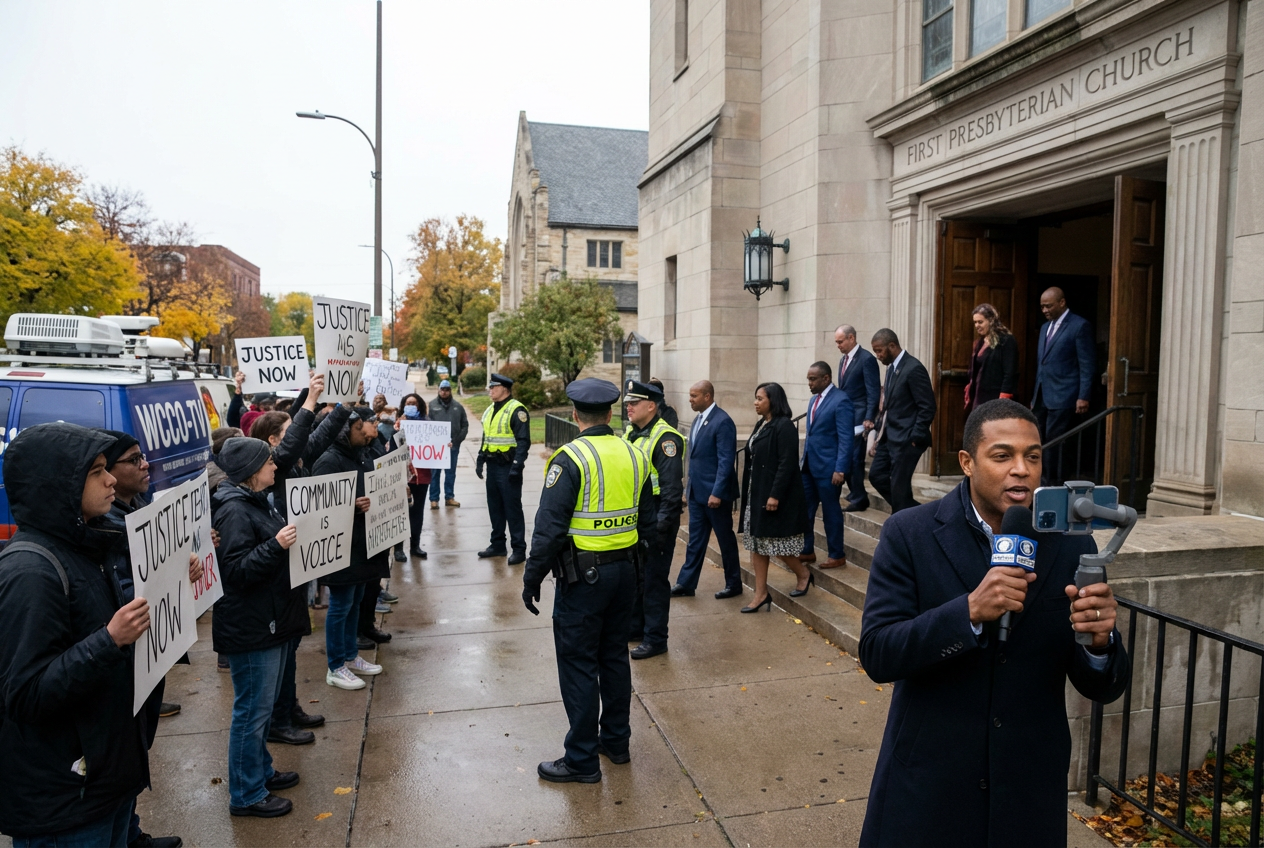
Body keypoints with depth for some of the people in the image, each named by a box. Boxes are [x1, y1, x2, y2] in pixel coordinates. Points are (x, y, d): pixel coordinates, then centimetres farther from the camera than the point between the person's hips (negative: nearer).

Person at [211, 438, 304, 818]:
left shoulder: (257, 502, 11)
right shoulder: (233, 511, -19)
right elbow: (237, 571, -25)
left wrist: (291, 540, 10)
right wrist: (276, 545, -34)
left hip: (271, 621, 10)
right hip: (250, 627, -10)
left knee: (264, 704, 21)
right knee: (252, 709, 2)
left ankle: (260, 771, 36)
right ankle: (246, 794, 15)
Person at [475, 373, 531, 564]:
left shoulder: (517, 410, -13)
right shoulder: (489, 410, 15)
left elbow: (523, 441, -18)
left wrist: (517, 466, -23)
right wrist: (480, 460, 17)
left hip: (508, 467, -8)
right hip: (492, 466, 9)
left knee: (512, 508, -3)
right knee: (495, 507, 15)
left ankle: (519, 549, 5)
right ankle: (498, 544, 26)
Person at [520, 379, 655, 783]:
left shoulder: (570, 459, -16)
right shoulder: (634, 456, 4)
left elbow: (550, 527, -18)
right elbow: (648, 522, 10)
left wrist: (532, 579, -9)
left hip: (583, 575, -7)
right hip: (625, 571, 7)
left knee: (578, 663, 4)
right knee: (614, 655, 19)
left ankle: (582, 760, 14)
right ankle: (616, 740, 32)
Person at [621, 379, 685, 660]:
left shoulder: (665, 438, -17)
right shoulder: (630, 433, 9)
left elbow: (672, 488, -20)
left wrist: (661, 526, -22)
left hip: (655, 519, -8)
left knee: (654, 579, 1)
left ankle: (655, 639, 12)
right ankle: (634, 626, 34)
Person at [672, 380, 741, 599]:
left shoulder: (722, 421, -16)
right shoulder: (698, 420, 11)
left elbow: (726, 461, -20)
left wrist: (717, 493, -23)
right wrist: (688, 488, 17)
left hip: (715, 492, -8)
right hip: (697, 491, 8)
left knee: (725, 539, 6)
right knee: (695, 539, 12)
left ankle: (734, 584, 20)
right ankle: (686, 583, 18)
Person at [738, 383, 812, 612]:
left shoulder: (784, 426, -15)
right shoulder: (761, 425, 11)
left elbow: (787, 464, -19)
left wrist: (775, 495, -22)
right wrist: (748, 494, 13)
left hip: (777, 495, -9)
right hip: (756, 495, 9)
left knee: (777, 543, 0)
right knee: (757, 543, 9)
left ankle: (804, 574, 25)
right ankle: (761, 593, 15)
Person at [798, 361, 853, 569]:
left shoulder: (840, 400, -13)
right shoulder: (814, 400, 12)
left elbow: (846, 438, -16)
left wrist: (840, 469, -20)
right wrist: (803, 460, 16)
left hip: (828, 467, -8)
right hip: (809, 465, 8)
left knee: (831, 511, 4)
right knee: (804, 509, 10)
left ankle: (837, 556, 17)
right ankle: (807, 551, 23)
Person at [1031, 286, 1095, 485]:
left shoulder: (1080, 326, -6)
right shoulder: (1045, 327, 17)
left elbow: (1087, 364, -9)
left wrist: (1083, 397, -14)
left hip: (1062, 397, -7)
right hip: (1042, 397, 7)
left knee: (1055, 441, -5)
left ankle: (1054, 484, 4)